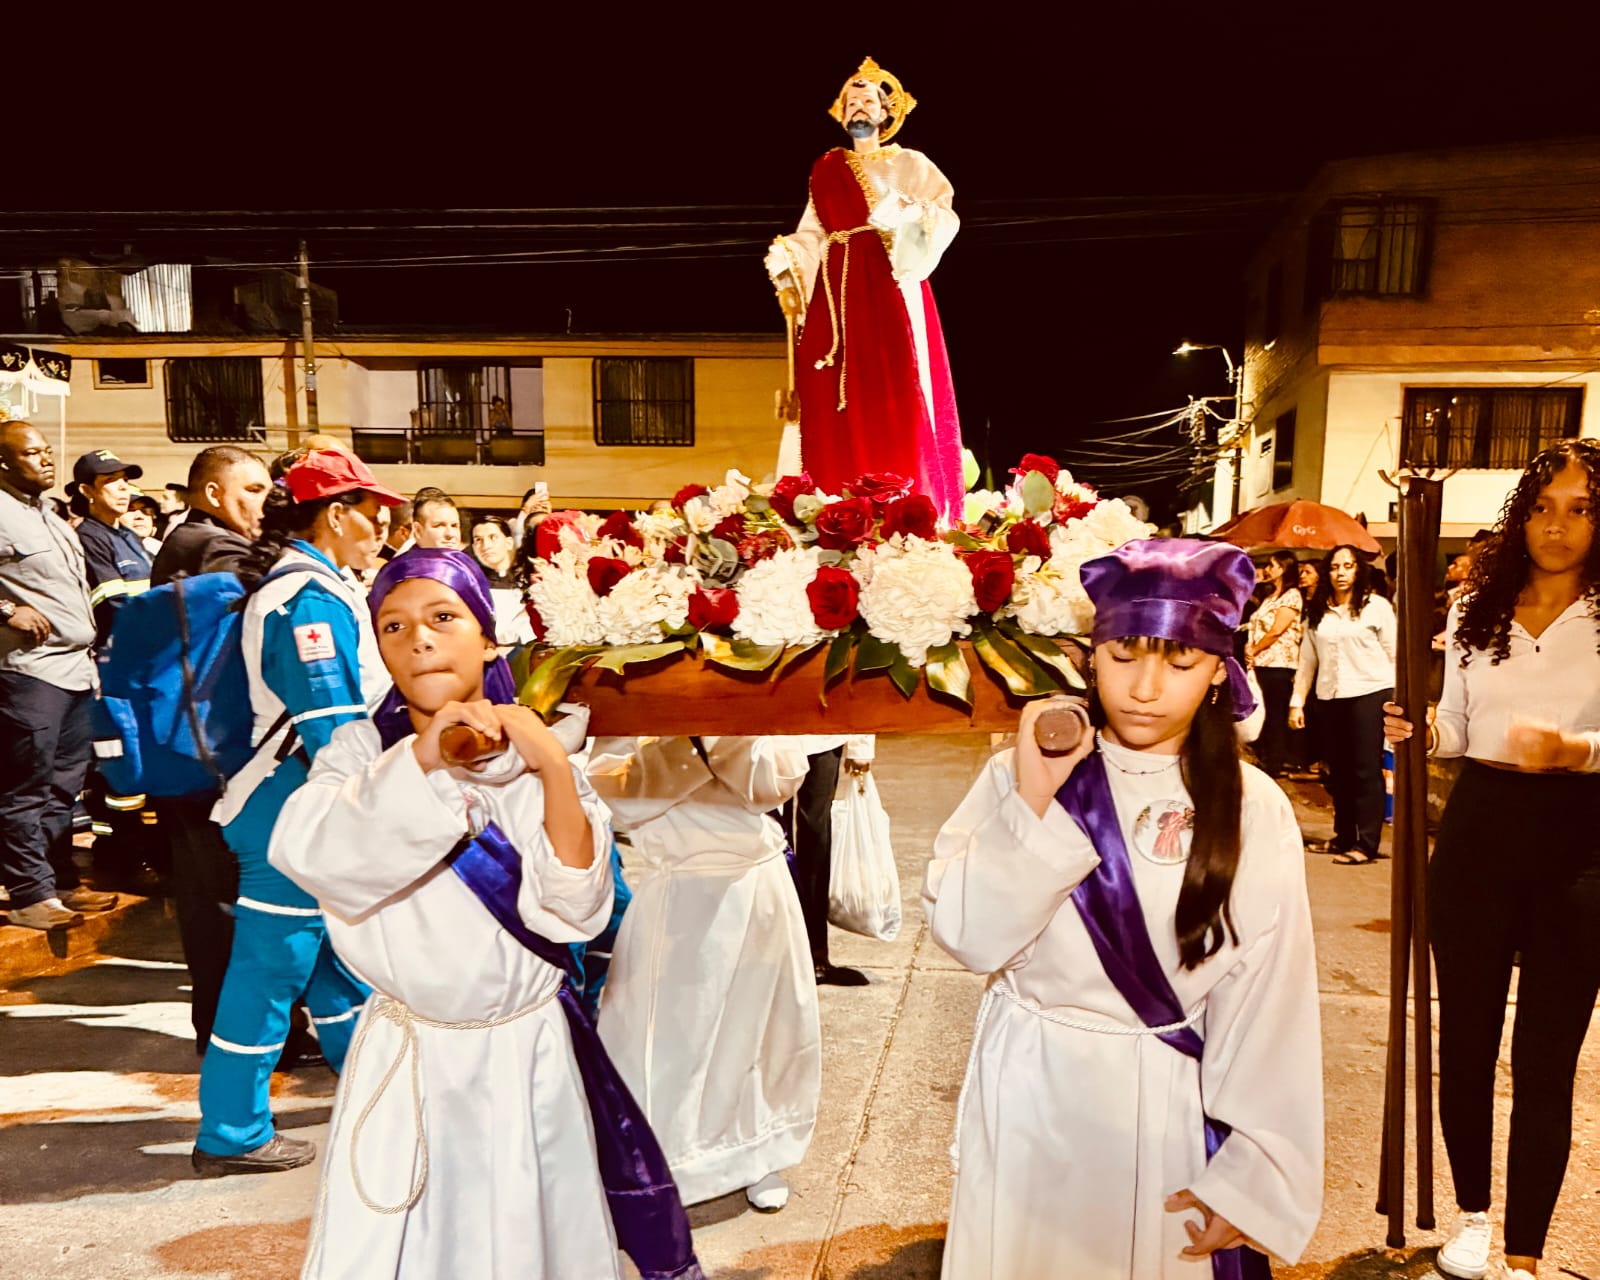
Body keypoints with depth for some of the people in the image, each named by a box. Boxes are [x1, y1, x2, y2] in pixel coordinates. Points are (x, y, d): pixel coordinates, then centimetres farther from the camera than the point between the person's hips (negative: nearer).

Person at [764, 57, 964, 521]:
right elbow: (812, 236, 13)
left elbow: (947, 217, -5)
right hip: (836, 298, 3)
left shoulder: (909, 164, 8)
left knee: (895, 402, -10)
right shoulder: (825, 170, 18)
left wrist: (909, 213, -23)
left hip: (892, 294, -3)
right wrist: (786, 256, -7)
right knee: (838, 403, -2)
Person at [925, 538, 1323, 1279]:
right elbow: (964, 935, -15)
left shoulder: (1255, 814, -9)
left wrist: (1251, 1175, -5)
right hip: (1030, 1105, 1)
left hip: (1169, 1116, 0)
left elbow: (1269, 1012, -6)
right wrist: (1032, 804, -24)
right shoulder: (1019, 776, -9)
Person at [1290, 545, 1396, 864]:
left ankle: (1366, 844, 1)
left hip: (1370, 694, -4)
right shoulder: (1317, 611, 11)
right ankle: (1344, 836, 21)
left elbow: (1394, 654, 0)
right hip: (1330, 697, 4)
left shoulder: (1377, 606, 1)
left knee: (1367, 769, -4)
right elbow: (1307, 660, 12)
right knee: (1338, 771, 9)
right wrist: (1296, 701, 8)